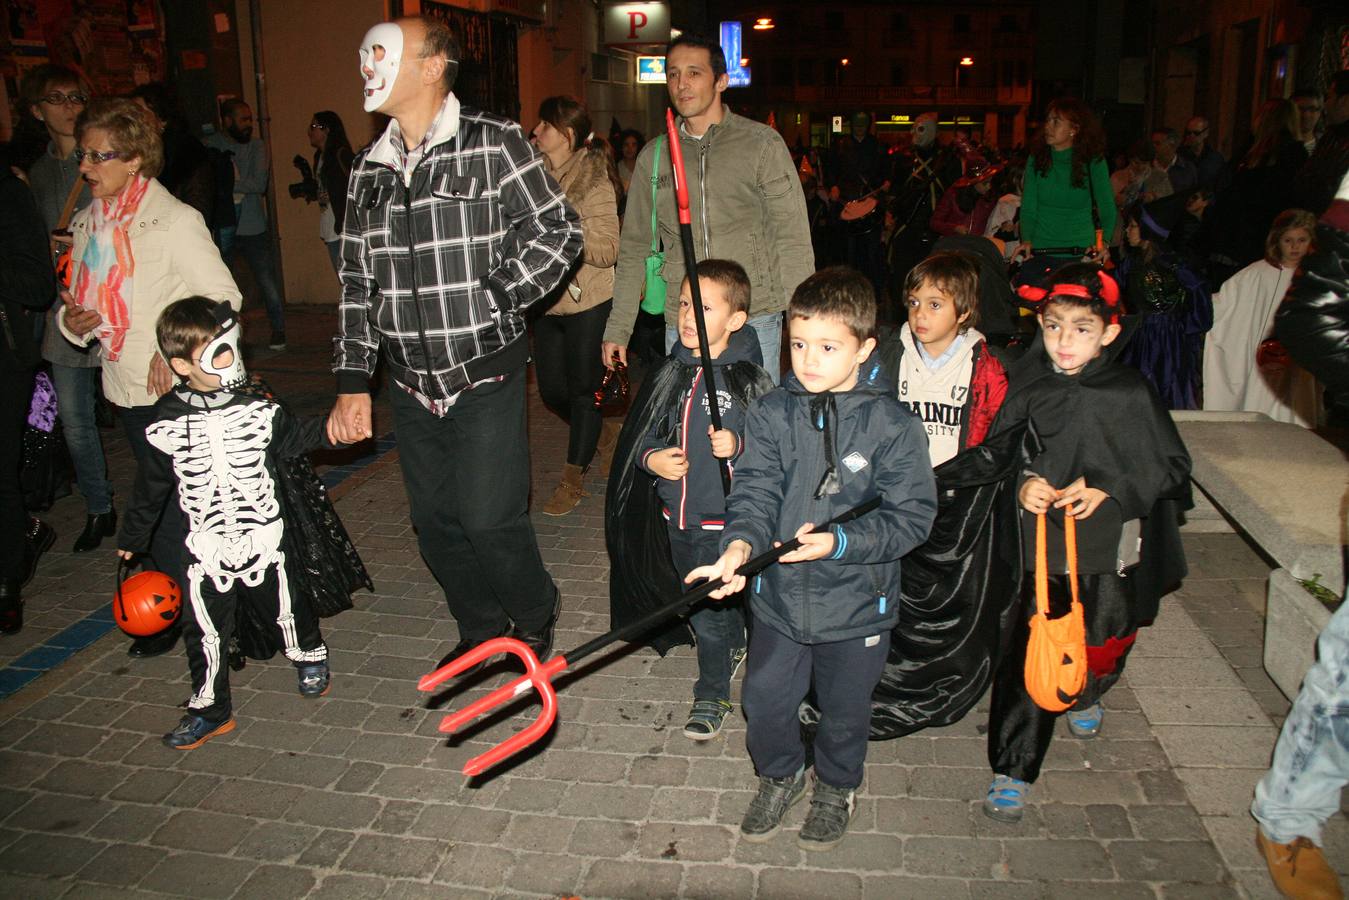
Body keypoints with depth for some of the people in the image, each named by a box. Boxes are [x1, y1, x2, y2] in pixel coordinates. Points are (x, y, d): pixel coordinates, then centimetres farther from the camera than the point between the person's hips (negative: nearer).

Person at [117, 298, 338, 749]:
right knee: (206, 632, 8)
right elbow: (151, 485, 7)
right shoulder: (167, 423, -7)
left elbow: (291, 440, 10)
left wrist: (327, 426, -8)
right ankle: (209, 709, 27)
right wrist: (132, 536, 17)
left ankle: (310, 656, 45)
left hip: (263, 539, 0)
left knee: (286, 608, 14)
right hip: (206, 550, 0)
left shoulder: (257, 407, -7)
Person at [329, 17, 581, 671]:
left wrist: (491, 297, -13)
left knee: (488, 516, -5)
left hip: (485, 373, -5)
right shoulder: (369, 169, 10)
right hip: (410, 383, 6)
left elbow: (558, 231, -7)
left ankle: (535, 614, 25)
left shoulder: (494, 143, -7)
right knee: (434, 521, 12)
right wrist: (352, 380, 7)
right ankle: (482, 631, 35)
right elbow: (358, 281, 12)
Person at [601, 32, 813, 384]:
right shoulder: (653, 156, 10)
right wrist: (617, 329, 10)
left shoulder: (762, 143, 1)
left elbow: (793, 239, -2)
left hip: (755, 319, -2)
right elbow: (634, 248, 15)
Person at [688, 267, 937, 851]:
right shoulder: (771, 414, -6)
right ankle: (780, 774, 47)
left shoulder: (892, 425, -15)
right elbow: (754, 491, -12)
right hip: (778, 592, 2)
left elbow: (912, 515, -15)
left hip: (856, 602, -2)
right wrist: (741, 543, -32)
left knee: (844, 710, 18)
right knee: (764, 700, 16)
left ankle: (836, 786, 48)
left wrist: (840, 542, -27)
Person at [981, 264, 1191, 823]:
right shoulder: (1028, 384, -7)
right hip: (1041, 544, 0)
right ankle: (1011, 770, 14)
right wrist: (1022, 485, -16)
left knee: (1106, 643, 19)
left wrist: (1109, 489, -17)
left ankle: (1087, 697, 56)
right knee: (1029, 655, -1)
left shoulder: (1130, 394, -11)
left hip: (1111, 547, 1)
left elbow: (1173, 467, -3)